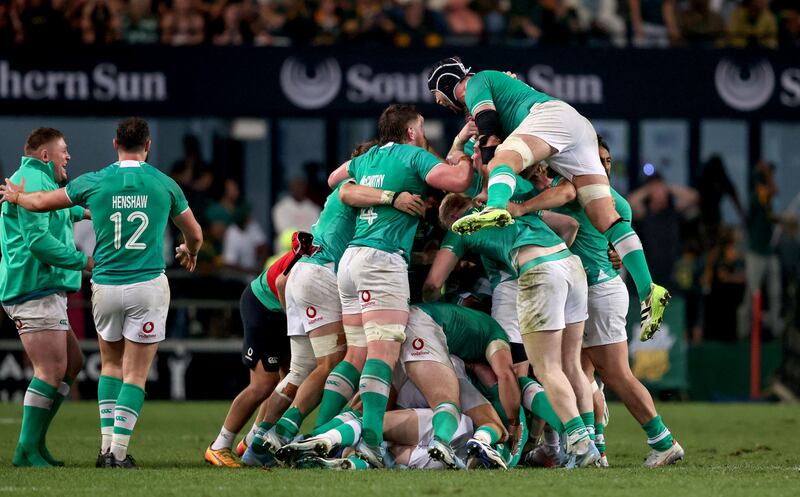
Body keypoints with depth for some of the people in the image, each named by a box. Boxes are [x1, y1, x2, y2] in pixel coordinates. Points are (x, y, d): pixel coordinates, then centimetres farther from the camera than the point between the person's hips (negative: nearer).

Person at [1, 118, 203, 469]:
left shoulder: (94, 183, -1)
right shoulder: (164, 185, 0)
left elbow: (42, 202, 13)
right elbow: (195, 235, 14)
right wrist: (189, 252, 38)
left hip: (106, 285, 1)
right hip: (148, 285, -1)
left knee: (111, 364, 19)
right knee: (135, 373, 2)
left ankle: (107, 444, 11)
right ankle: (119, 452, -5)